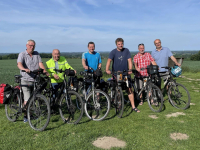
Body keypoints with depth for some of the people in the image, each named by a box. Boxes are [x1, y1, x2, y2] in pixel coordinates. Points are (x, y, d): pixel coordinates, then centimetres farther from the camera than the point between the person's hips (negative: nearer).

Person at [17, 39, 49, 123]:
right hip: (26, 80, -4)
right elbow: (19, 64, -20)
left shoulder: (36, 54, 9)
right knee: (27, 99, -7)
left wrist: (44, 71, -21)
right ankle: (25, 116, 11)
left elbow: (40, 63, -3)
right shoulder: (22, 54, -2)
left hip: (36, 79, 4)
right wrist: (25, 69, -41)